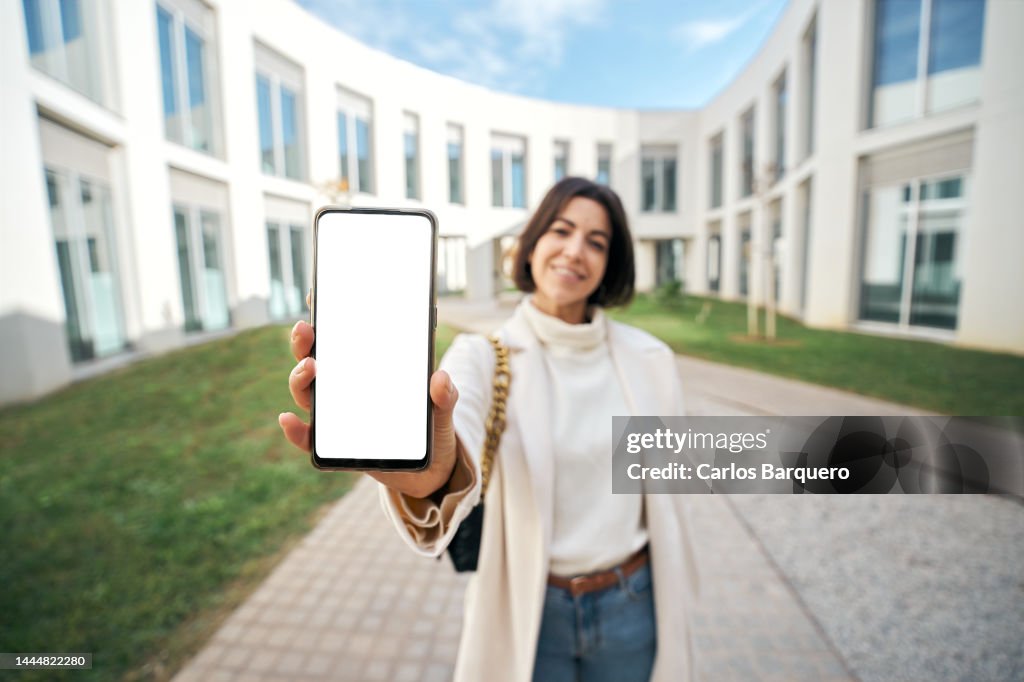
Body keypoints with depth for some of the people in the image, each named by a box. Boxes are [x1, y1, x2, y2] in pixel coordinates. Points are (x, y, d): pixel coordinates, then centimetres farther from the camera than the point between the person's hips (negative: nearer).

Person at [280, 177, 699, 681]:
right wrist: (431, 474, -57)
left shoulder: (650, 360, -6)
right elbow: (459, 432, -35)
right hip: (527, 610, -1)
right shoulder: (485, 355, -14)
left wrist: (672, 611, 11)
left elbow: (665, 492, 3)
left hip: (630, 608, 2)